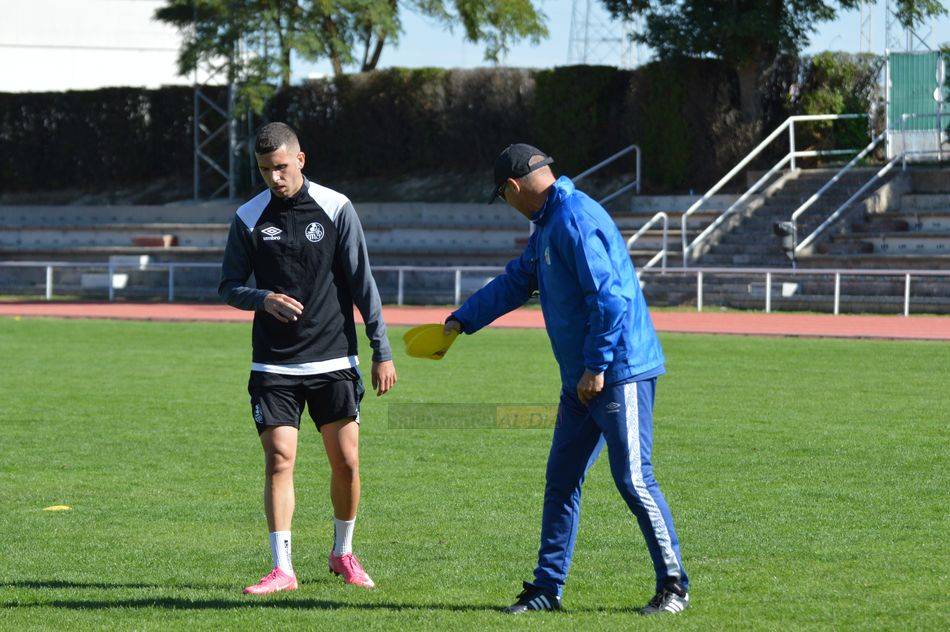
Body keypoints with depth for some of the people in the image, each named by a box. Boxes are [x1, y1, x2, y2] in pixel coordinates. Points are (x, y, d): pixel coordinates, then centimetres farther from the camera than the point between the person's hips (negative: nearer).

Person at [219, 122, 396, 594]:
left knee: (346, 462, 1)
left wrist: (382, 352, -3)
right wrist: (264, 299, -15)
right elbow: (229, 287, 7)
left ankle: (343, 554, 23)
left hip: (333, 361, 0)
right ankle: (282, 569, -6)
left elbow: (362, 283, 0)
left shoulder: (336, 209, -1)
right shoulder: (248, 219, 2)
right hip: (273, 365, 0)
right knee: (279, 460, -9)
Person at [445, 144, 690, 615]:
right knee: (561, 479, 11)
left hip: (619, 372, -10)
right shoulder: (548, 225, 17)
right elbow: (514, 282, 31)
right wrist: (462, 321, 37)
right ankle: (547, 588, 16)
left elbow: (609, 296, -23)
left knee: (633, 479, -7)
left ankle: (674, 586, 1)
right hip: (582, 380, 10)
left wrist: (597, 367, -21)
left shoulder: (575, 220, -16)